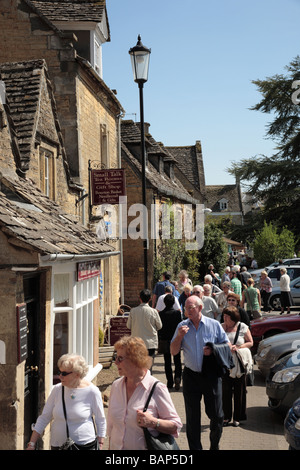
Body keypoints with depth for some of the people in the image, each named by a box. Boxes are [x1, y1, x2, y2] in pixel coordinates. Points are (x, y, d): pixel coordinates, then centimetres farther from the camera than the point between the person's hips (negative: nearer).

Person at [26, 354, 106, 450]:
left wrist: (100, 446, 2)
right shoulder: (57, 389, -4)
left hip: (85, 445, -2)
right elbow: (44, 418, 3)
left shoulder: (92, 391, -10)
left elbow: (101, 421, 0)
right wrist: (31, 444, 0)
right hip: (57, 445, 3)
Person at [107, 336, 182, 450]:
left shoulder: (157, 388, -12)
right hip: (116, 447, 4)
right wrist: (110, 447, 11)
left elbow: (176, 426, -10)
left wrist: (153, 422, -23)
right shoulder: (116, 386, 3)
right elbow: (111, 424, 12)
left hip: (145, 447, -4)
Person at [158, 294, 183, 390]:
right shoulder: (177, 313, -8)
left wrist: (159, 341, 8)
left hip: (165, 340, 1)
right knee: (177, 361, 8)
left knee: (167, 362, 9)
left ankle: (170, 382, 11)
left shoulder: (161, 314, -6)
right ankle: (177, 378, -14)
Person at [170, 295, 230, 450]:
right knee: (192, 417, 7)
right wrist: (179, 336, -12)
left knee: (216, 414, 4)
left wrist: (213, 350, -13)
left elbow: (227, 345, 5)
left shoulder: (214, 325, 0)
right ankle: (195, 448, 20)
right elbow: (173, 351, 4)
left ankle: (214, 445, 27)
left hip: (211, 375, -1)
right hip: (191, 375, 1)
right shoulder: (182, 326, 4)